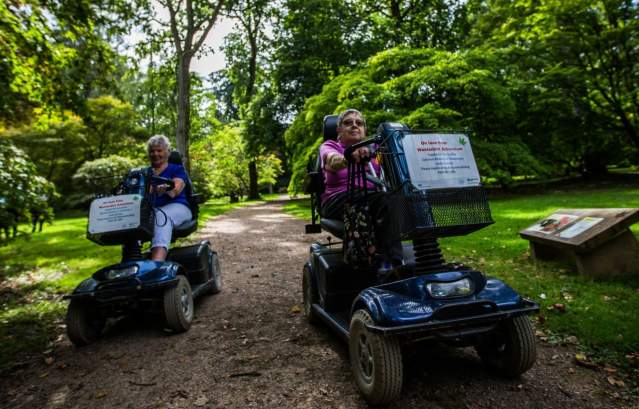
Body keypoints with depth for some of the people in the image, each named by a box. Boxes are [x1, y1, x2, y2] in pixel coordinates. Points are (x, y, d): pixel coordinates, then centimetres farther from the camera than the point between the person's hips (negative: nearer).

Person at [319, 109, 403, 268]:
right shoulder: (329, 146, 9)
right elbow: (332, 160, -18)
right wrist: (349, 158, -43)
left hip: (371, 198, 4)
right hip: (338, 200, -3)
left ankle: (394, 261, -37)